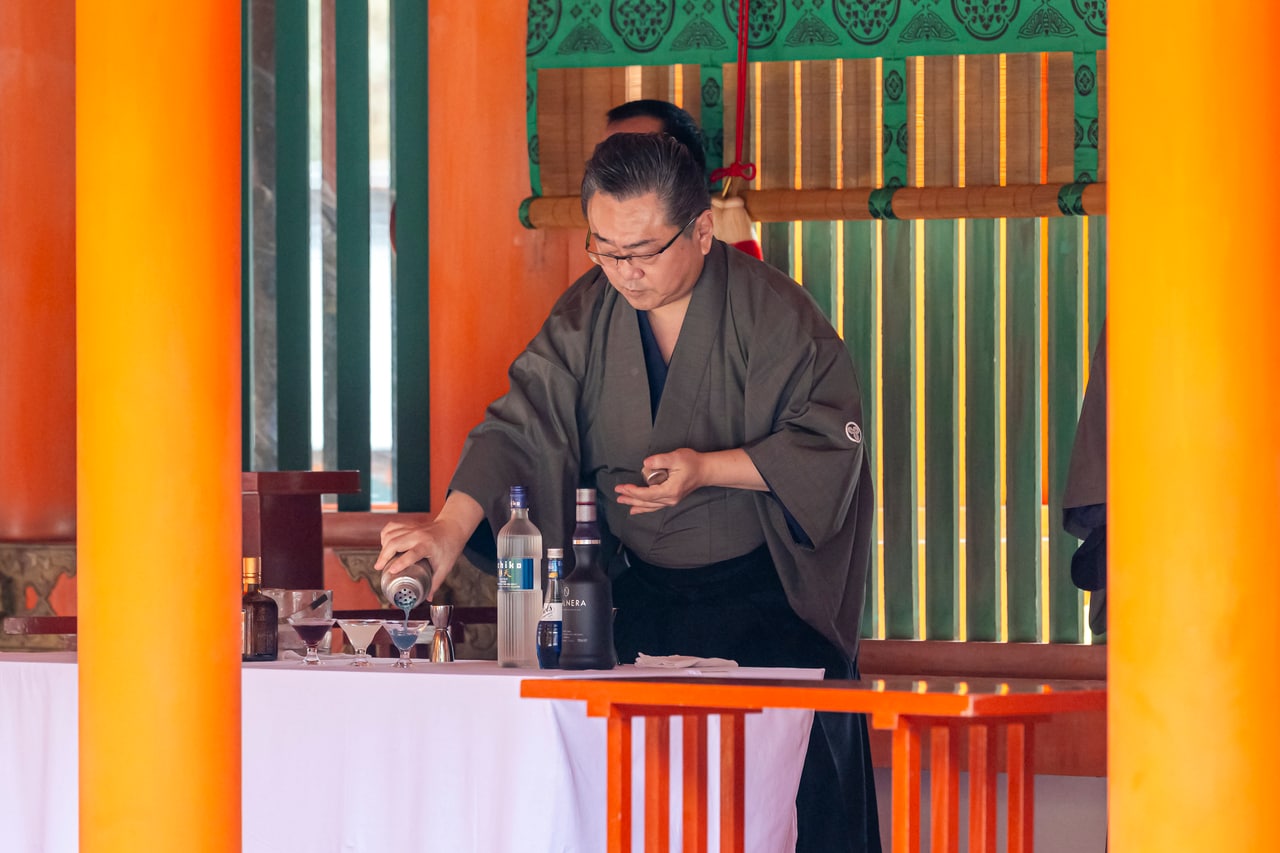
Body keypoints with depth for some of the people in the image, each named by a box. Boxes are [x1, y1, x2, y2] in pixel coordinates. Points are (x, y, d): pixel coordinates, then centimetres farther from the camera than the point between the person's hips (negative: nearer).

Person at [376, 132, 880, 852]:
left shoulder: (773, 314, -12)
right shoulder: (589, 316, -1)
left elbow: (832, 441, -11)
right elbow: (523, 426, -9)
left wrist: (709, 468, -23)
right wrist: (451, 528, -25)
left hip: (768, 598, -4)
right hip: (644, 597, 4)